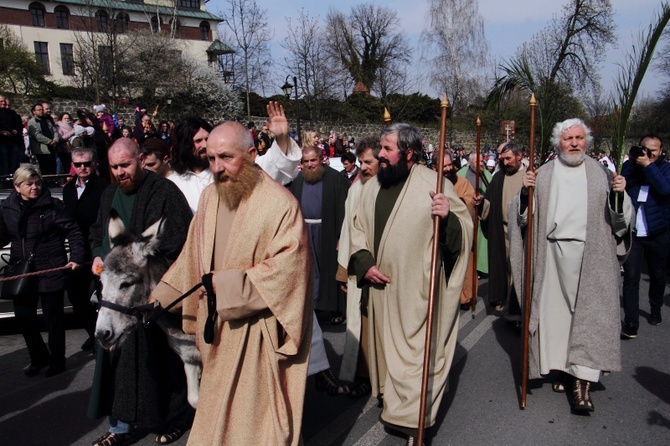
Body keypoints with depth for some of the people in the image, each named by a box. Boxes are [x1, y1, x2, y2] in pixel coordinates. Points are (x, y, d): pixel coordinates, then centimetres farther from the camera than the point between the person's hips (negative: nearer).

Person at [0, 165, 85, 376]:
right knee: (23, 316, 11)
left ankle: (57, 360, 27)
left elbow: (73, 232, -7)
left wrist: (76, 258, -16)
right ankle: (38, 357, 34)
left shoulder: (53, 205, -10)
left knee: (53, 317, 7)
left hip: (50, 271, -4)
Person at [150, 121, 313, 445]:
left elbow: (288, 266, -20)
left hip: (256, 330, -6)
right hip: (217, 326, 6)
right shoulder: (209, 197, 4)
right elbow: (193, 256, 14)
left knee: (255, 414, 8)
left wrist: (229, 284, -19)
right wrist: (161, 296, 12)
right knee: (217, 407, 20)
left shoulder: (279, 203, -17)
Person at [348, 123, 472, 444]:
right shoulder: (372, 187, 6)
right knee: (385, 345, 19)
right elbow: (358, 230, 12)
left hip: (418, 291, -6)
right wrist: (363, 263, -3)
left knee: (416, 351, 1)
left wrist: (448, 217, -33)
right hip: (381, 287, 6)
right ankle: (390, 399, 40)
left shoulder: (434, 184, -10)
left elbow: (465, 229, -11)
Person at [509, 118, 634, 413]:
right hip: (552, 254, 1)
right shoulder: (544, 174, 9)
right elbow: (525, 214, 6)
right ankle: (563, 367, 21)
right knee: (556, 311, 6)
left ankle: (582, 381, -5)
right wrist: (525, 191, -11)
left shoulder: (600, 173, 9)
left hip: (590, 257, -1)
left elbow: (620, 218, 7)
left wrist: (619, 194, -12)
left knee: (588, 314, -6)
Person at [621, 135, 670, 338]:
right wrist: (631, 163, -14)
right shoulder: (630, 165, 6)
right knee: (631, 276, -7)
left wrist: (648, 165, -20)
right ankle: (631, 322, -5)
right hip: (632, 232, 0)